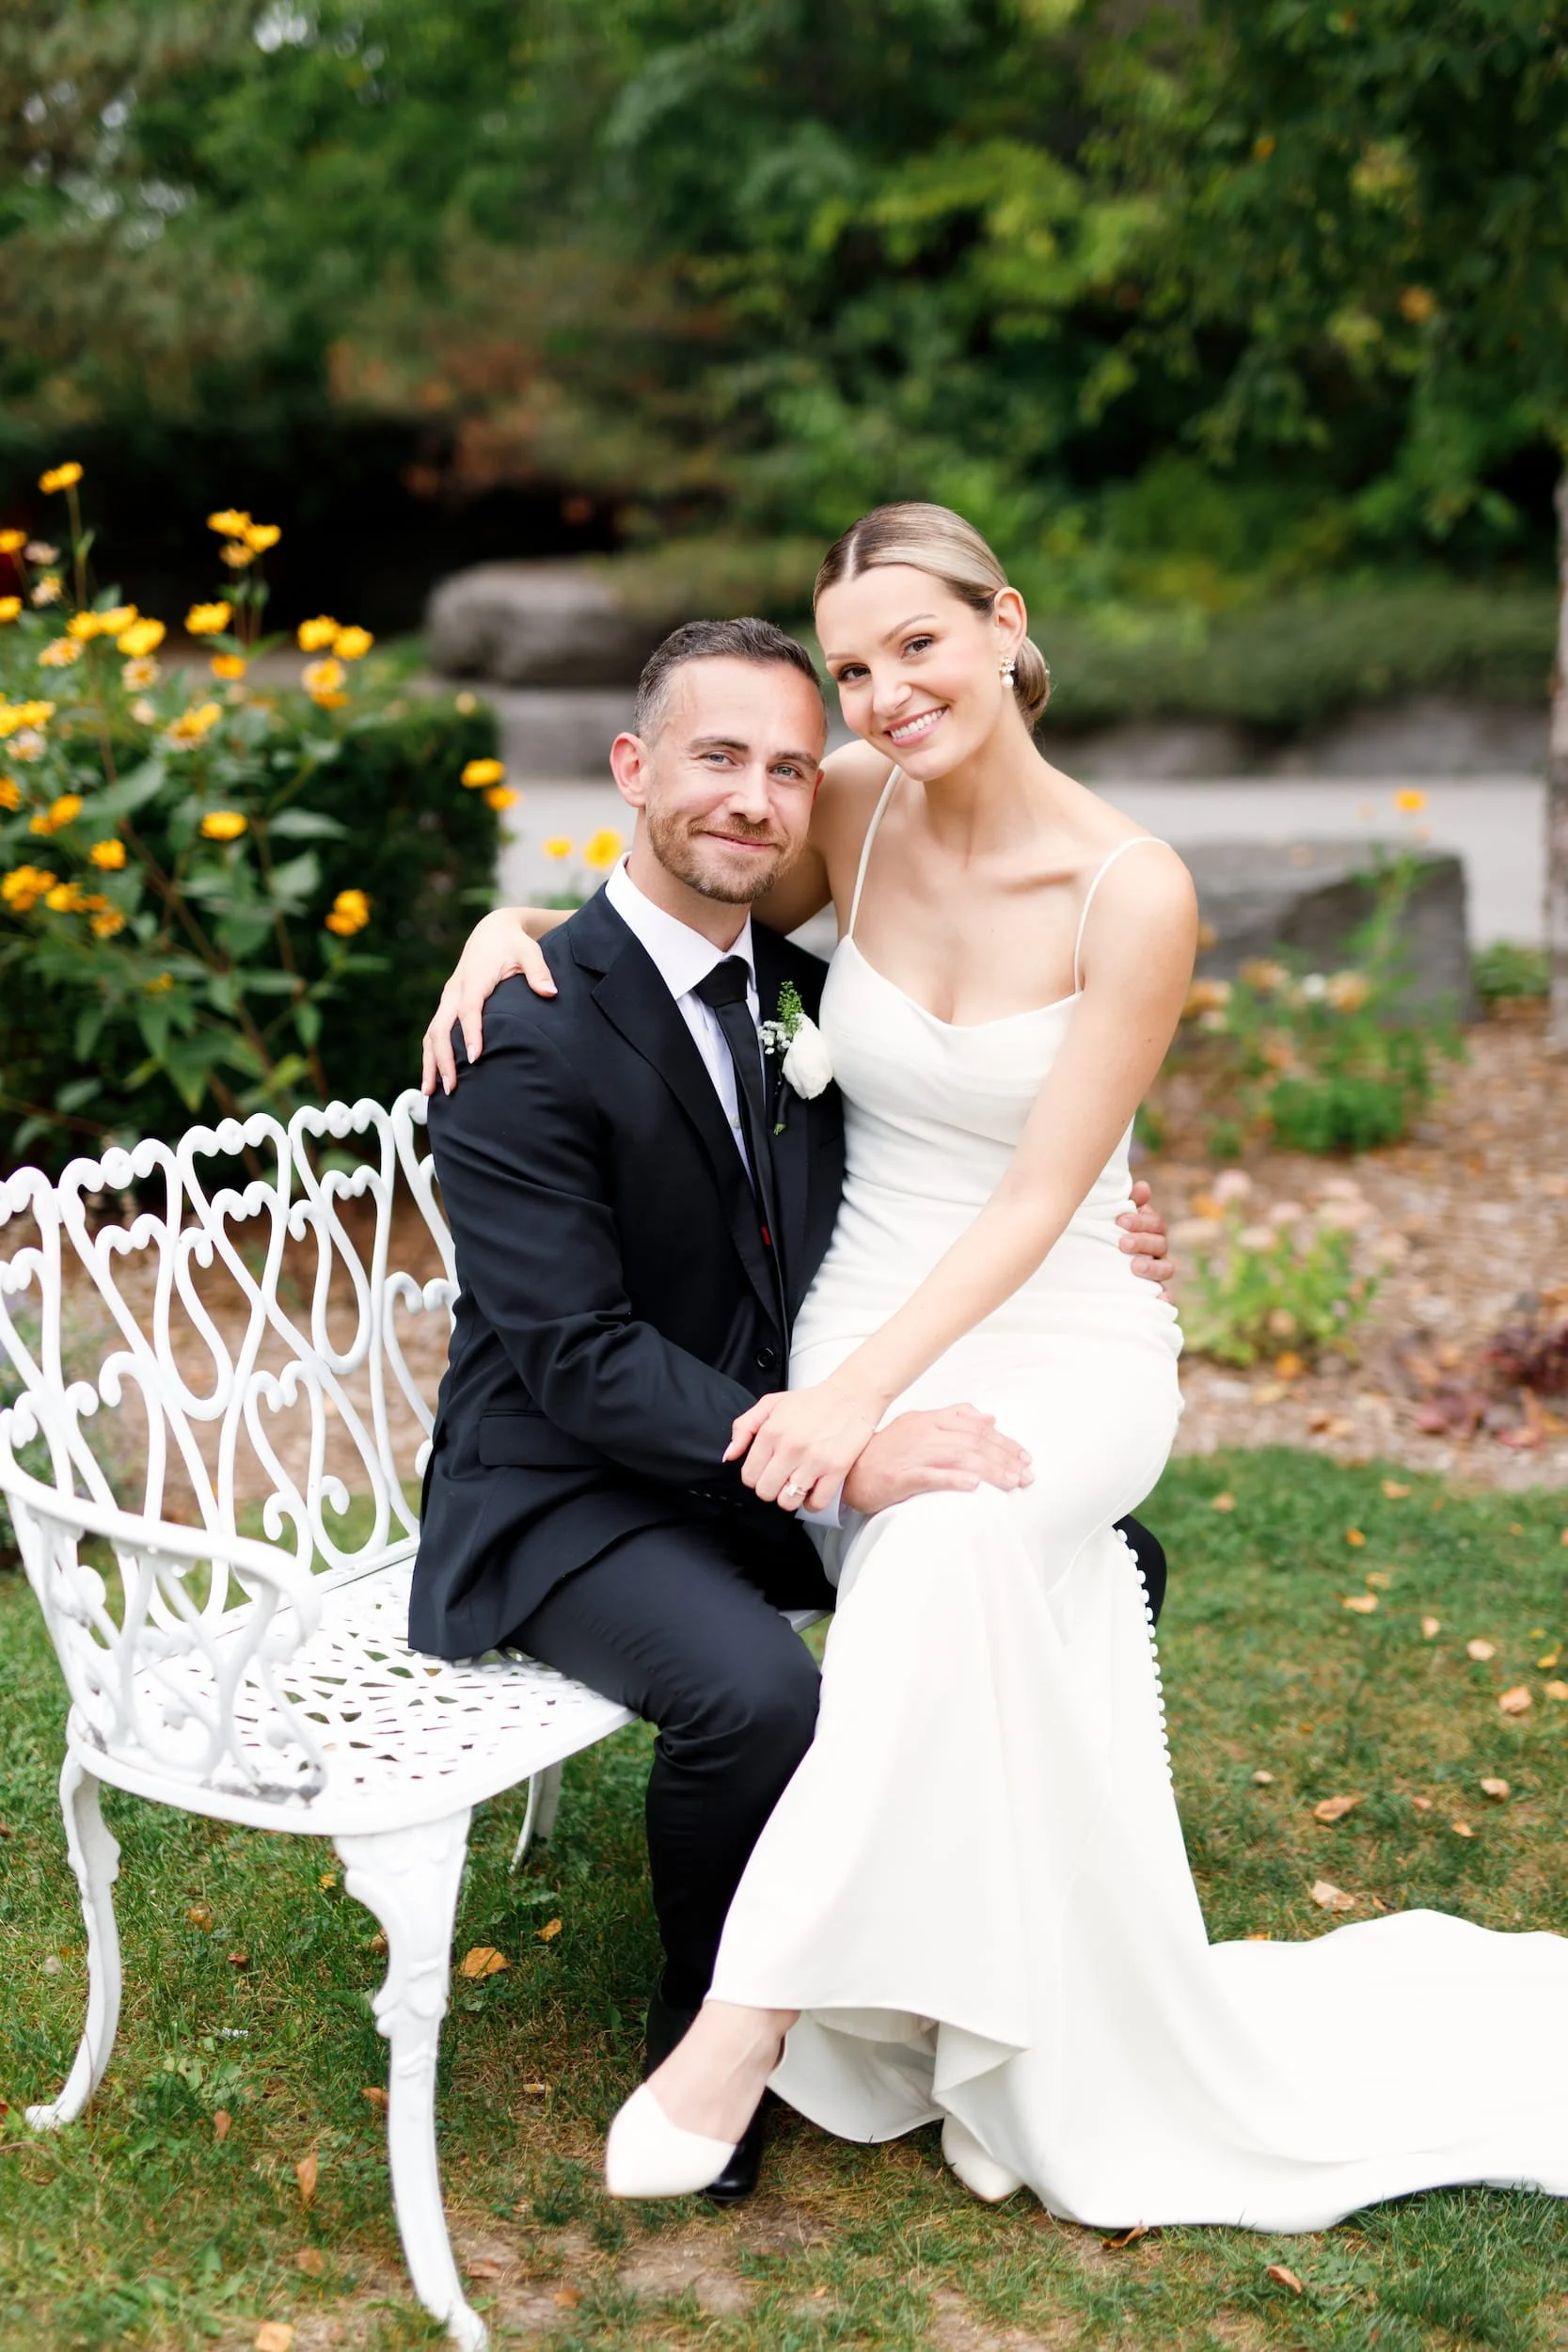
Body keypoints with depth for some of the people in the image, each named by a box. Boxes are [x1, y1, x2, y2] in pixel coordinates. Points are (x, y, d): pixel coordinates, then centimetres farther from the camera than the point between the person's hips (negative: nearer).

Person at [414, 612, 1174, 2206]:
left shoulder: (797, 989, 4)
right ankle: (703, 2043, -4)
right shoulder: (525, 1035, -20)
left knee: (1102, 1566, 0)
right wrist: (845, 1458, -33)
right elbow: (578, 1358, -24)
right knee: (757, 1692, -34)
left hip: (794, 1447, 8)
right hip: (569, 1494, -7)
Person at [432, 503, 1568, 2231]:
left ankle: (758, 2008, -28)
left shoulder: (1132, 892, -14)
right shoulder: (853, 810, -2)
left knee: (947, 1526, -36)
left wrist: (866, 1395, -25)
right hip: (860, 1328, 3)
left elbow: (1038, 1198, -15)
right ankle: (1004, 2074, 1)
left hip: (1059, 1344, -3)